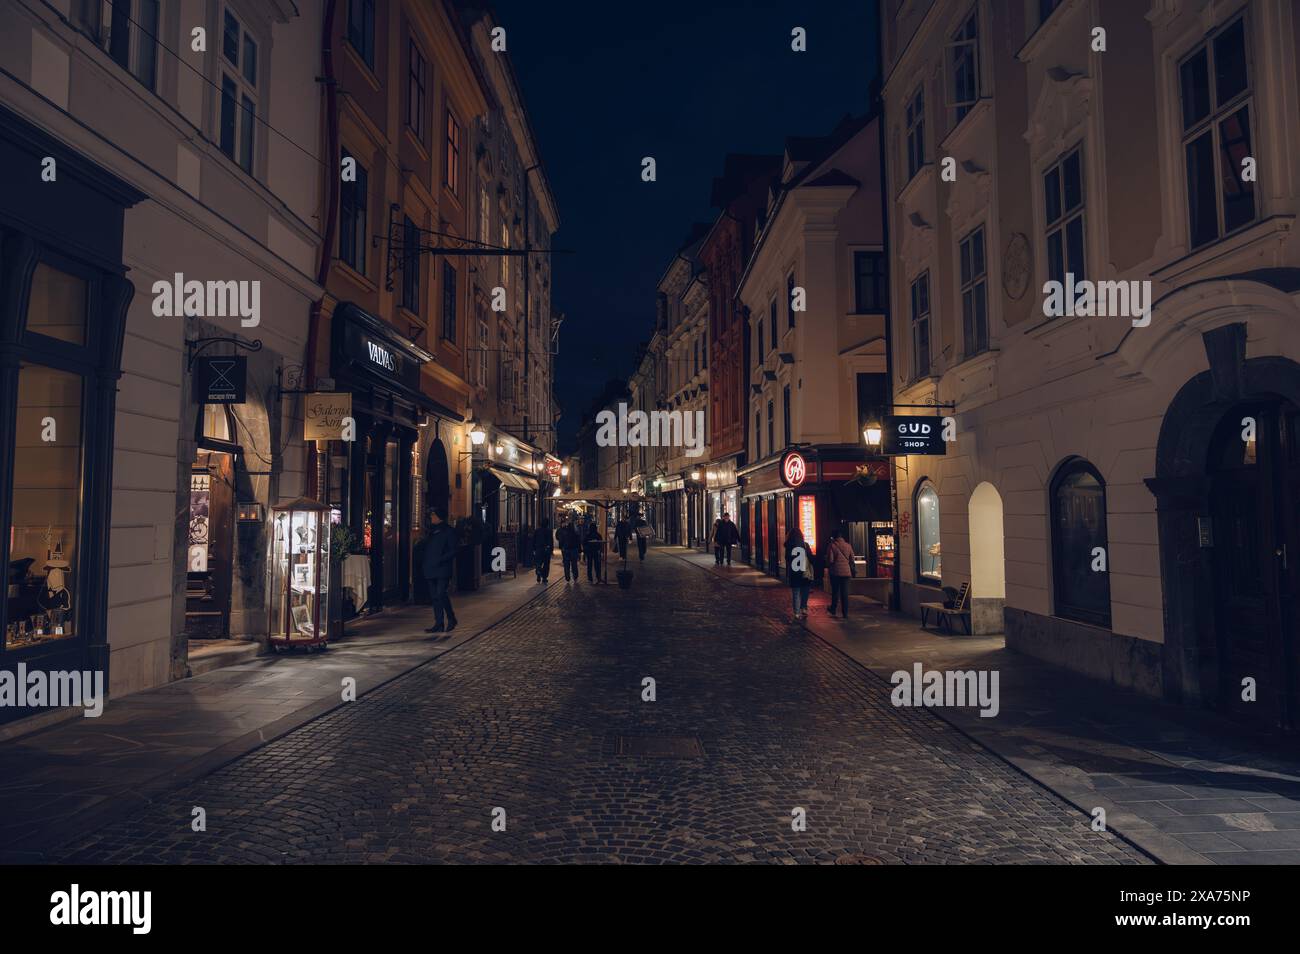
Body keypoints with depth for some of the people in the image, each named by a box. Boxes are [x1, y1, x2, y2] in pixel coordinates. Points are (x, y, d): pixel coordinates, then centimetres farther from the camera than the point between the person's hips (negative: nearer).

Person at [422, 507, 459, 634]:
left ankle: (451, 618, 6)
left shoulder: (449, 531, -3)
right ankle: (439, 624, 10)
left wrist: (441, 559, -19)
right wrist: (425, 564, 9)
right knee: (434, 597, 6)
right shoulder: (431, 531, 17)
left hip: (443, 569, -7)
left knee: (441, 594, -13)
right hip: (431, 570, 7)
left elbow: (453, 551, -8)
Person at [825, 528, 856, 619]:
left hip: (835, 571, -2)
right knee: (845, 593, 4)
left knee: (835, 591, 12)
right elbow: (852, 559, 7)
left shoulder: (832, 545, -8)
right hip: (846, 571, 2)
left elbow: (830, 559, -9)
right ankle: (845, 613, 3)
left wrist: (828, 567, 10)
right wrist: (853, 571, 19)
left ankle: (833, 610, 22)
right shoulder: (848, 545, 3)